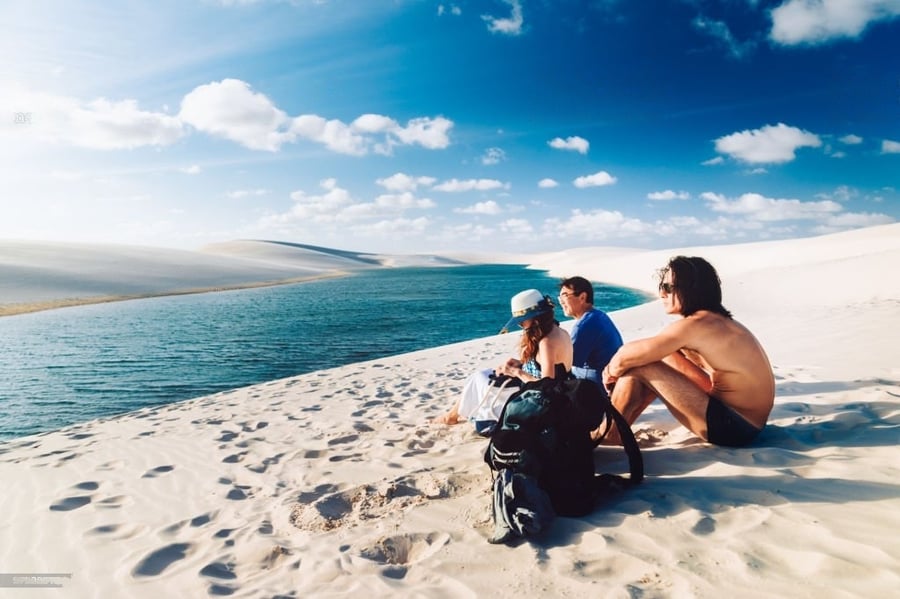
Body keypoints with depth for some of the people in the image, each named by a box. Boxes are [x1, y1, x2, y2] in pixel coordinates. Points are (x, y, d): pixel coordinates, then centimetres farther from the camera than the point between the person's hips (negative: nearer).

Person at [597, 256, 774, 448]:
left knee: (639, 369, -13)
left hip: (734, 425, -10)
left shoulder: (696, 324, -19)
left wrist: (612, 372, 2)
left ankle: (606, 434, 5)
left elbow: (628, 355, -18)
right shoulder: (717, 320, 10)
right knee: (662, 360, 13)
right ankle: (617, 428, 15)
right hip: (746, 419, 10)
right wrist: (617, 366, 1)